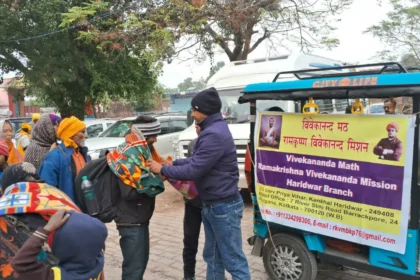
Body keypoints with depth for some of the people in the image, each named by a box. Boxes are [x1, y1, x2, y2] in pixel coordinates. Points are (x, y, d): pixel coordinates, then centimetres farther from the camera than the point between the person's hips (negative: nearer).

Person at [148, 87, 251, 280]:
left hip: (224, 207, -10)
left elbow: (193, 171, -23)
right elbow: (196, 161, 16)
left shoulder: (214, 134, -23)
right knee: (213, 257, 21)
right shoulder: (213, 130, 11)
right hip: (212, 205, 10)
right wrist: (172, 163, 5)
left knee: (234, 261, 2)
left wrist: (162, 170, -11)